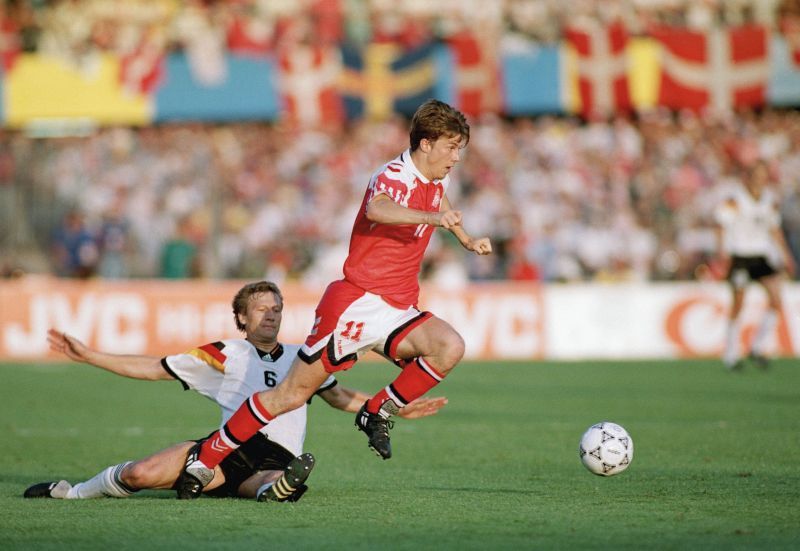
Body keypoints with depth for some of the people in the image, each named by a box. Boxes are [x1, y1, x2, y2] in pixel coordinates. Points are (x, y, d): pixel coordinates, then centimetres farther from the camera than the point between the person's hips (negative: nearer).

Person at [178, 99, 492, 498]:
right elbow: (376, 210, -42)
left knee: (450, 347, -22)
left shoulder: (436, 181, 12)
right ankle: (204, 460, 7)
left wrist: (468, 241, 43)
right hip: (356, 303, -7)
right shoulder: (394, 177, -15)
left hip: (397, 311, 7)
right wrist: (431, 217, -55)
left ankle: (379, 412, -5)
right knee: (292, 394, -5)